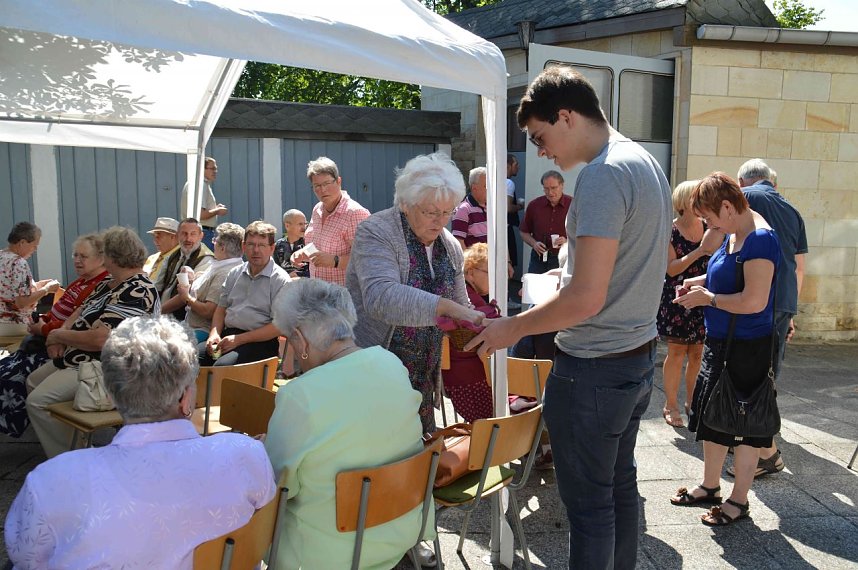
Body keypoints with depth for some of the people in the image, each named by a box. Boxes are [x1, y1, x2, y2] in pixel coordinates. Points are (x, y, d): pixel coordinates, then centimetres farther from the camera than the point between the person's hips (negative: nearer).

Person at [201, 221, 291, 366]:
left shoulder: (280, 280, -3)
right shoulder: (235, 273, 18)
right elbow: (221, 308, 23)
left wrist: (238, 339, -13)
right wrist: (214, 334, 2)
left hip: (260, 342, -5)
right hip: (227, 334, 6)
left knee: (223, 365, -32)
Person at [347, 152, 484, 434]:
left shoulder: (450, 247, 7)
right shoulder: (376, 233, -14)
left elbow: (459, 306, 16)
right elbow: (380, 297, -31)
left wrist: (475, 319, -6)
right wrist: (446, 307, -39)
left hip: (422, 379, 6)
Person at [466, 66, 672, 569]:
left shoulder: (603, 176, -21)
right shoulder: (649, 164, 10)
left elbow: (586, 298, -26)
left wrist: (513, 327, -13)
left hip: (593, 370, -10)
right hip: (640, 357, 10)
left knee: (589, 503, 5)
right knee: (621, 486, 22)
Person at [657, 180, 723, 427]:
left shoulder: (707, 228, 5)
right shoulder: (670, 231, -6)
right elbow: (671, 269, -13)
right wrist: (700, 251, -21)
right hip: (677, 299, -4)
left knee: (697, 354, 8)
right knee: (676, 352, 0)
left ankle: (692, 402, 23)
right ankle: (670, 405, 12)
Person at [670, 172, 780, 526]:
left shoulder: (760, 239, -22)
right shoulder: (733, 234, 8)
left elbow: (754, 301, -28)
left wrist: (708, 298, -15)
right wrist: (702, 281, 7)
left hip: (746, 349, -10)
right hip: (720, 341, 10)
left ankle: (739, 501, 22)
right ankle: (709, 487, 35)